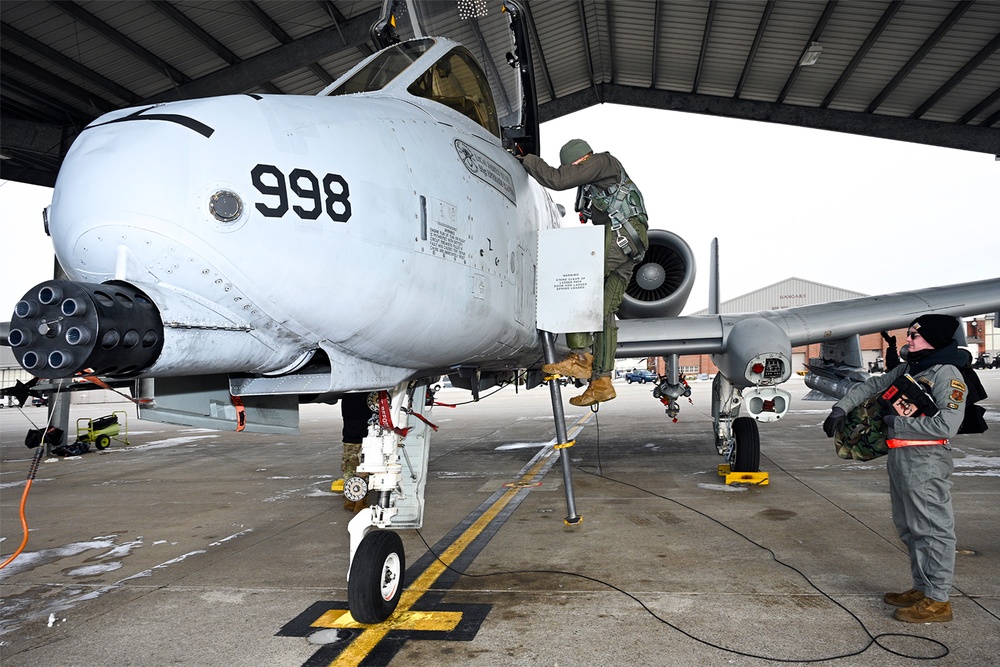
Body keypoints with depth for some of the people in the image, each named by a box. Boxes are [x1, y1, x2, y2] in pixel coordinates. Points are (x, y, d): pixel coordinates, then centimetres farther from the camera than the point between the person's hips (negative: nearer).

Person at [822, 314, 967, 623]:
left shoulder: (947, 374, -12)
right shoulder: (907, 369, 14)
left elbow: (946, 425, -21)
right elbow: (872, 385, 21)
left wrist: (896, 422, -15)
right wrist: (841, 409, 8)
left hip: (926, 462, -9)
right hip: (899, 458, 9)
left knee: (932, 529, -2)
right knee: (909, 528, 15)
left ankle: (938, 600, 7)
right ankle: (922, 589, 26)